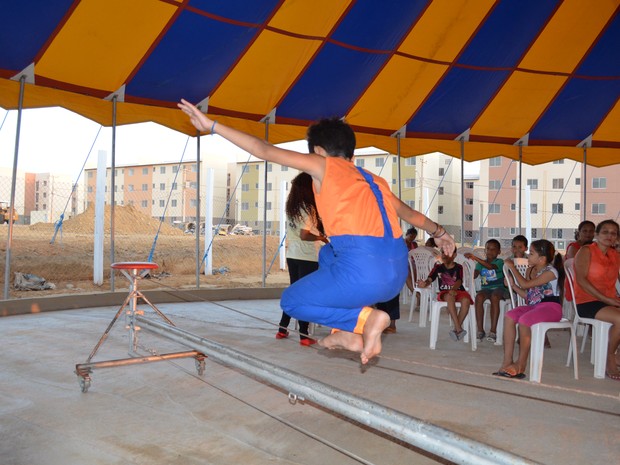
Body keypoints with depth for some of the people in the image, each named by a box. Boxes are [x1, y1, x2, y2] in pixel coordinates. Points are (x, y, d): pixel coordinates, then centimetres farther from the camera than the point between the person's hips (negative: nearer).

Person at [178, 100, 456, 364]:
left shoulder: (323, 164, 8)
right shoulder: (375, 180, 24)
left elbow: (264, 150, 6)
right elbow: (410, 214, 38)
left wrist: (212, 126, 11)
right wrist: (438, 232, 57)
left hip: (363, 272, -7)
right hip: (398, 274, 7)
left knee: (291, 302, 19)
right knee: (329, 254, 35)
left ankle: (364, 318, 1)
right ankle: (348, 334, 23)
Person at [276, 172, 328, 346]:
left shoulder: (291, 207, 9)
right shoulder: (308, 208, -15)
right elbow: (304, 235, -20)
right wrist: (321, 238, -7)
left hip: (292, 255, 7)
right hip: (308, 258, -7)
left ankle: (282, 329, 21)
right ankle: (304, 335, 5)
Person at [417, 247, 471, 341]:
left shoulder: (458, 267, 3)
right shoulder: (438, 267, 8)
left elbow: (459, 281, -14)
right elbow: (429, 279, -5)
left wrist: (453, 289, -37)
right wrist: (425, 283, -31)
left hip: (458, 291, 0)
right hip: (444, 293, 0)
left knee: (466, 300, -35)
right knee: (450, 297, -38)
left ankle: (456, 329, -25)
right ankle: (459, 328, -40)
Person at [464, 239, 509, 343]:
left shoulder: (499, 262, 1)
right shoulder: (480, 263, 14)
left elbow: (490, 267, -21)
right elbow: (474, 275, -1)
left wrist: (475, 258, -30)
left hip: (499, 288, -3)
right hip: (485, 288, 3)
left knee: (494, 297, -36)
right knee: (479, 297, -31)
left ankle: (493, 331, -31)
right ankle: (480, 330, -26)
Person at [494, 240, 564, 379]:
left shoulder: (550, 272, -11)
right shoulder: (530, 270, 14)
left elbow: (526, 284, -20)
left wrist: (512, 267, -12)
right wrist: (513, 284, 4)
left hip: (551, 307, -8)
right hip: (533, 305, 8)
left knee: (524, 320, -31)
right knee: (509, 316, -17)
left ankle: (521, 364, -18)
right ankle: (507, 361, -19)